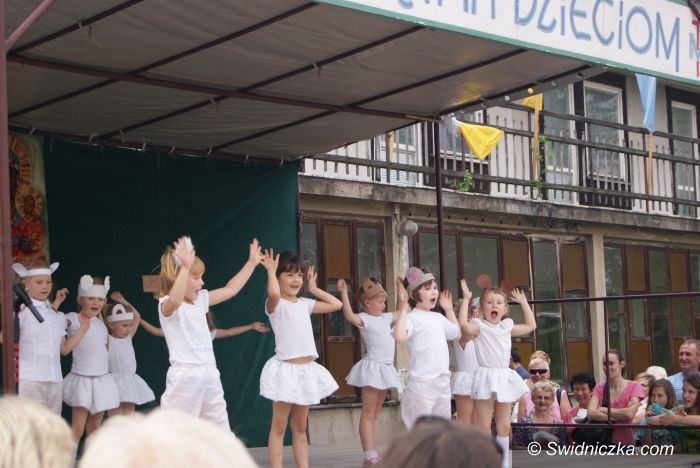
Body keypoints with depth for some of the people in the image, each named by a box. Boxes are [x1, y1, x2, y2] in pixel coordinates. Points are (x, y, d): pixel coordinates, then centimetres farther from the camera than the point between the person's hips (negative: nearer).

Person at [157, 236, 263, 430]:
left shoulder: (200, 300, 13)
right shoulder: (167, 305, -12)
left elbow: (231, 289, 22)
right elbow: (175, 300, -37)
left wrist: (252, 262, 22)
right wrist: (186, 266, -48)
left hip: (209, 374, 8)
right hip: (185, 376, -8)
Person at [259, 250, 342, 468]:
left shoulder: (305, 304, 13)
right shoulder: (275, 304, -7)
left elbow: (336, 304, 18)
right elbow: (273, 293, -31)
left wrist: (314, 289, 17)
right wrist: (271, 271, -15)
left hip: (306, 369, 7)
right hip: (286, 369, -7)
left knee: (300, 427, 12)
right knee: (279, 427, -1)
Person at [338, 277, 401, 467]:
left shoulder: (385, 318, 15)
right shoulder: (364, 319, -9)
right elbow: (349, 316, -30)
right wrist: (344, 293, -38)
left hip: (385, 368, 8)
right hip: (373, 367, -8)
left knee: (375, 414, 11)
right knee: (368, 414, -7)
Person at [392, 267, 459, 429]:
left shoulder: (438, 318, 13)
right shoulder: (412, 318, -13)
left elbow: (457, 334, 30)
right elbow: (399, 336, -34)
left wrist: (449, 309, 27)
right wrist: (403, 307, -27)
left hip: (443, 381, 8)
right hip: (422, 383, -8)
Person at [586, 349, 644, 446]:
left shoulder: (634, 386, -2)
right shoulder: (599, 388, 6)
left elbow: (629, 413, -17)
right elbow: (591, 413, -9)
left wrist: (603, 410, -7)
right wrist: (619, 416, -17)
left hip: (625, 443, -3)